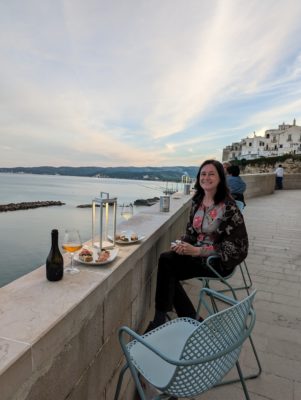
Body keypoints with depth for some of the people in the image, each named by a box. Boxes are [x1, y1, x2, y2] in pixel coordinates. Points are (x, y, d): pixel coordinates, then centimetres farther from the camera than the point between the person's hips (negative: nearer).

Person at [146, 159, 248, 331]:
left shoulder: (228, 207, -16)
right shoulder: (197, 201, 4)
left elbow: (236, 246, -17)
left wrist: (197, 251, -22)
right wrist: (183, 243, -11)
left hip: (219, 261, -6)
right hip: (196, 252, 7)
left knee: (166, 261, -21)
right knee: (166, 258, -20)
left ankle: (160, 319, -2)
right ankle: (190, 319, -1)